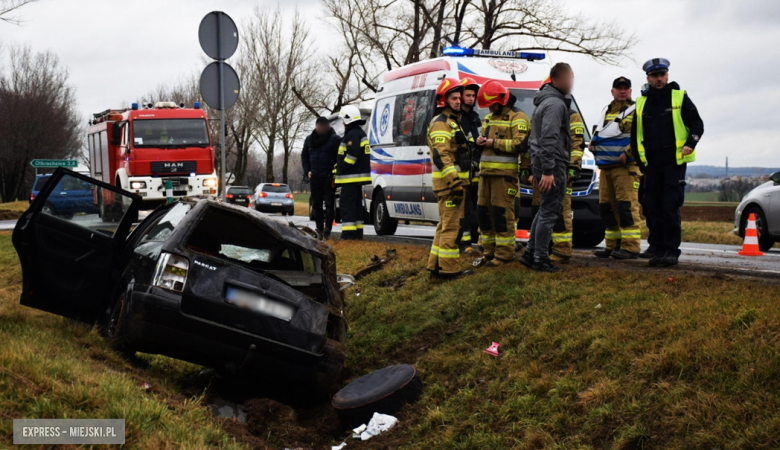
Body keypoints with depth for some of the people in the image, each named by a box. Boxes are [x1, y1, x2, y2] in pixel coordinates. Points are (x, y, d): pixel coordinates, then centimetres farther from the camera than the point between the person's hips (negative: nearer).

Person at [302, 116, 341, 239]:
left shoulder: (335, 139, -6)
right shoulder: (309, 139, 11)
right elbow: (304, 156, 20)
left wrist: (334, 172, -16)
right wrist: (307, 171, 9)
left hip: (329, 178, -5)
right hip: (315, 178, 5)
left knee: (329, 204, -4)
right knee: (316, 205, 8)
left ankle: (327, 230, -3)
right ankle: (319, 229, 14)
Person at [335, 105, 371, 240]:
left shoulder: (352, 134, -14)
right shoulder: (360, 133, 20)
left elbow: (352, 154, -25)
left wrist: (341, 168, -16)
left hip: (351, 177, -11)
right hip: (357, 176, 11)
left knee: (347, 204, -10)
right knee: (356, 204, 14)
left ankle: (349, 232, -13)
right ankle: (357, 231, 17)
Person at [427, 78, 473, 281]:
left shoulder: (454, 122, 23)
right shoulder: (440, 124, -10)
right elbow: (441, 155, -21)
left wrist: (461, 180, 26)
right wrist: (454, 180, -27)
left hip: (456, 180, 11)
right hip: (449, 182, -11)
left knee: (445, 224, 14)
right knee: (452, 225, -11)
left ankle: (436, 266, 19)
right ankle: (448, 269, -10)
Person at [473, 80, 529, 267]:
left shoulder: (517, 117, -4)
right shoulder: (488, 118, 21)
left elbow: (519, 144, -15)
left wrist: (494, 143, -17)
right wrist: (481, 142, 5)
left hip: (504, 173, -8)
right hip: (486, 172, 8)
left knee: (502, 213, -8)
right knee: (483, 212, 8)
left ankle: (505, 253, -1)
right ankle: (490, 251, 18)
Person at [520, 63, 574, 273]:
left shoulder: (545, 101, 20)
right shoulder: (556, 103, -14)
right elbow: (549, 139, -22)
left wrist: (536, 170, 25)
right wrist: (547, 171, -25)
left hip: (541, 164, 10)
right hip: (553, 166, -10)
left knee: (545, 210, 17)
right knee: (550, 212, -6)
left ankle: (531, 253, 19)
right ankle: (540, 260, -3)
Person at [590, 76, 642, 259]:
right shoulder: (606, 111, 22)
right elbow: (599, 134, 31)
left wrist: (627, 153, -20)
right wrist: (593, 145, 11)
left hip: (626, 167, -8)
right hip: (605, 167, 8)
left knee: (627, 205, -14)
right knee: (607, 206, 8)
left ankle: (630, 246, -14)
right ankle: (613, 245, 15)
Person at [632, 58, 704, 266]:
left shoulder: (680, 98, 3)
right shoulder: (641, 103, 13)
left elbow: (697, 124, 2)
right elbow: (635, 133, 20)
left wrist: (691, 144, -15)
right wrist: (637, 156, 10)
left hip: (675, 163, -4)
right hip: (651, 164, 4)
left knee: (670, 207, -10)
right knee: (653, 209, 3)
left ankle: (672, 250, -6)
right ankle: (660, 249, 10)